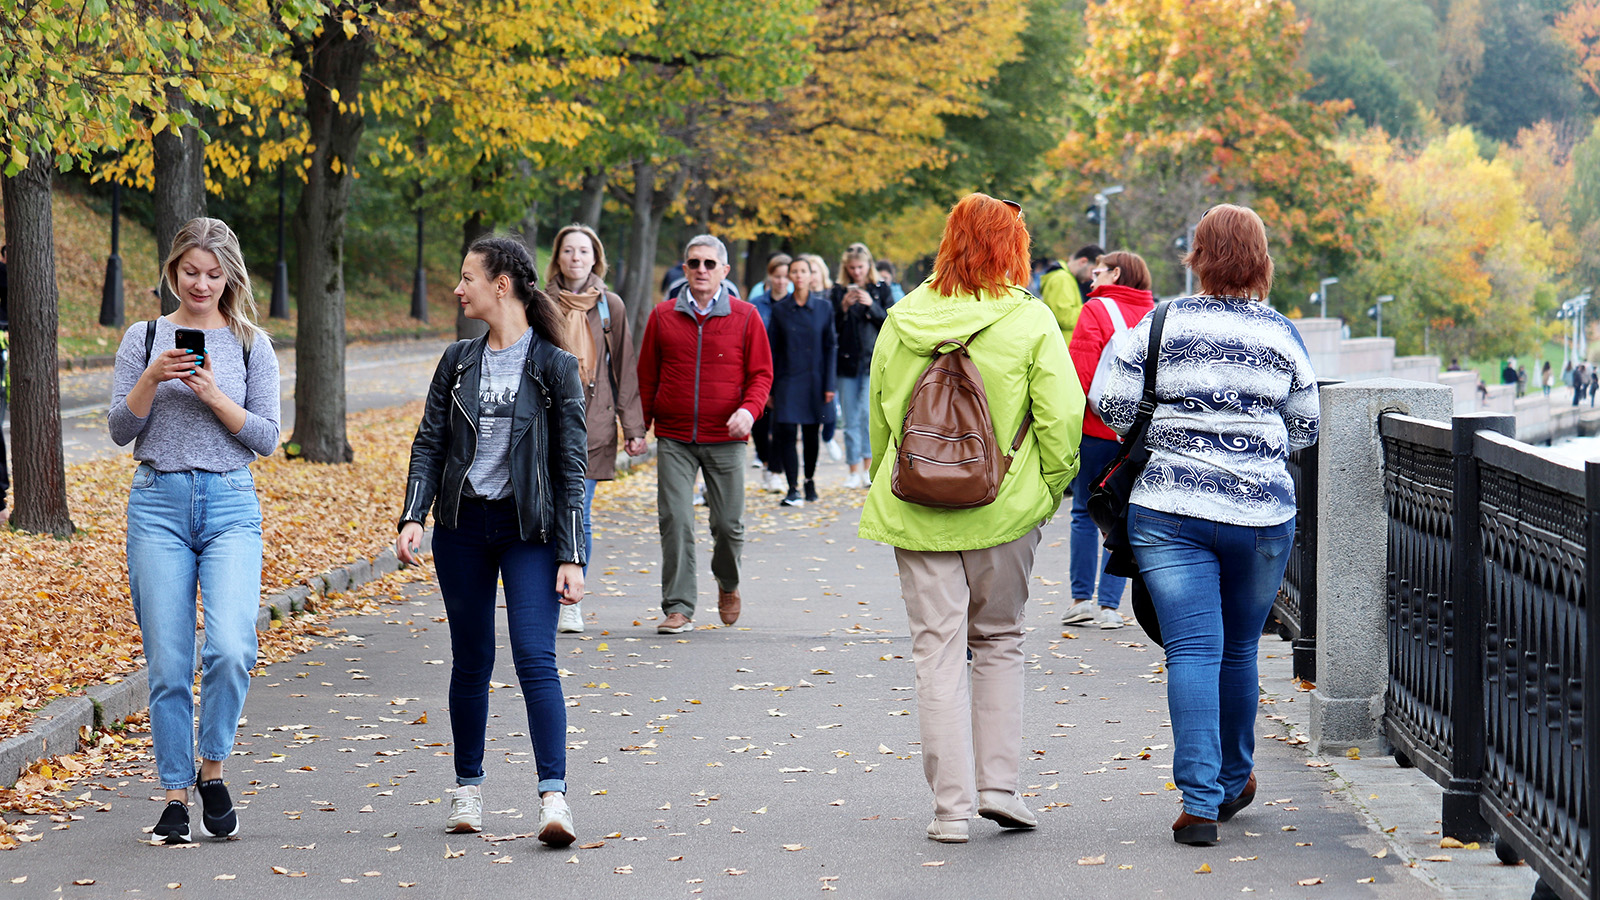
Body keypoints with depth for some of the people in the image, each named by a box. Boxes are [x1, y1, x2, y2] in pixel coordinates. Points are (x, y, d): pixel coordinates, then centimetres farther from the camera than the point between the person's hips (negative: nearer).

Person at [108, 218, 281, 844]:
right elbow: (120, 430, 4)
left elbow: (266, 439, 3)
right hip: (158, 504, 1)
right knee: (168, 663, 0)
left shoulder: (251, 344, 7)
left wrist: (213, 395, -11)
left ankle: (212, 770, 3)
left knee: (231, 648, -18)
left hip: (231, 507, 0)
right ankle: (175, 795, 11)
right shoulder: (144, 339, 7)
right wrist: (152, 379, -12)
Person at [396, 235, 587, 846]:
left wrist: (571, 555, -9)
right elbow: (429, 444, 6)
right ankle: (468, 790, 20)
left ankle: (553, 796, -18)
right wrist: (412, 517, -11)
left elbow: (571, 464, -5)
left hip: (529, 529, -4)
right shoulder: (458, 361, 7)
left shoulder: (554, 365, -5)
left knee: (535, 657, -14)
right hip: (462, 526, 4)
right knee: (471, 660, 9)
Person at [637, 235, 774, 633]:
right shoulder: (663, 316, 6)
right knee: (675, 521, -7)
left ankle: (728, 584, 33)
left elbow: (761, 373, 4)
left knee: (729, 523, 4)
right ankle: (678, 607, -2)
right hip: (674, 439, 1)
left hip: (725, 440, -1)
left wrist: (749, 409, -14)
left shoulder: (745, 317, 2)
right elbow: (647, 376, 12)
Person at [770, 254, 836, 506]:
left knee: (811, 433, 7)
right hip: (787, 379, 0)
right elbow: (772, 350, 4)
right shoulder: (780, 309, 2)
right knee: (786, 432, -11)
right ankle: (793, 489, -8)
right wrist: (768, 388, 1)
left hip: (813, 379, 0)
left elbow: (829, 347, 4)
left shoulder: (823, 307, 2)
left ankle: (810, 480, 29)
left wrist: (829, 385, -1)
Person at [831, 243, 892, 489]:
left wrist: (872, 306, -13)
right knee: (851, 420, 2)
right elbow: (831, 328, 4)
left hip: (874, 359, -2)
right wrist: (843, 307, -12)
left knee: (868, 412, -15)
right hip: (847, 360, 2)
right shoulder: (838, 291, 8)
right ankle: (854, 471, 6)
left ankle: (869, 467, -7)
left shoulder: (881, 289, 6)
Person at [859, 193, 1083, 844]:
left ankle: (951, 805, 2)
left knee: (937, 651, 5)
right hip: (1004, 509, -1)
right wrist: (1051, 487, 4)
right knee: (999, 642, 17)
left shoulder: (902, 320, 1)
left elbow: (879, 414, 9)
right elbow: (1061, 417, -10)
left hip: (916, 512, 1)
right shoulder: (1030, 321, -8)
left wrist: (889, 486, 21)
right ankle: (999, 784, 13)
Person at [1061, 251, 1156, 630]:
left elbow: (1080, 375, -13)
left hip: (1096, 429, -4)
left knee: (1085, 513, 8)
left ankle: (1082, 598, 8)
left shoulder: (1096, 311, -8)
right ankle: (1109, 605, 5)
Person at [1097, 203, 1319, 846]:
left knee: (1192, 650, -4)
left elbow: (1111, 402, 1)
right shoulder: (1281, 334, 2)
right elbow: (1306, 427, 9)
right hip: (1260, 512, 1)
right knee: (1240, 649, 16)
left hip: (1168, 510, -1)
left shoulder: (1160, 325, -2)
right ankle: (1234, 782, 32)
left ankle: (1201, 802, -12)